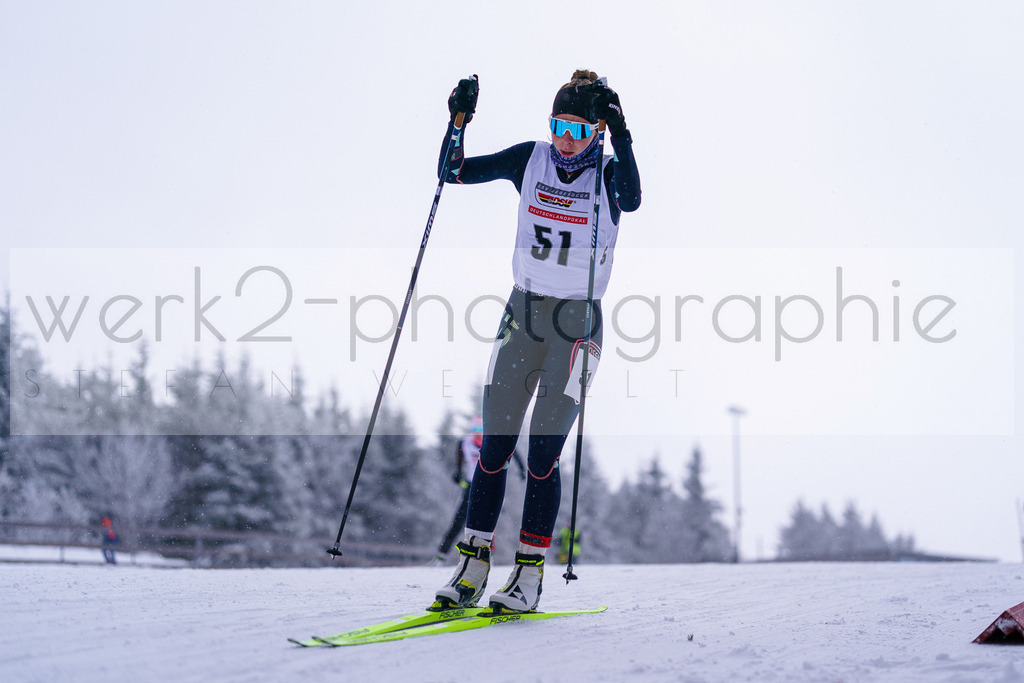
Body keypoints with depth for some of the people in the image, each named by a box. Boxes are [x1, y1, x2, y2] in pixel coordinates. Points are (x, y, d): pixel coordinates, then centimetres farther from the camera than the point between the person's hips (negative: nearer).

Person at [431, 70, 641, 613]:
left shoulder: (607, 174, -5)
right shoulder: (530, 160, 3)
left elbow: (631, 199, -28)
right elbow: (454, 172, -1)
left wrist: (620, 134, -36)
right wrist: (458, 120, -16)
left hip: (576, 323, -3)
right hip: (522, 313, 3)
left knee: (542, 454, -7)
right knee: (493, 447, 0)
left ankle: (529, 571, 2)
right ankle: (472, 567, 5)